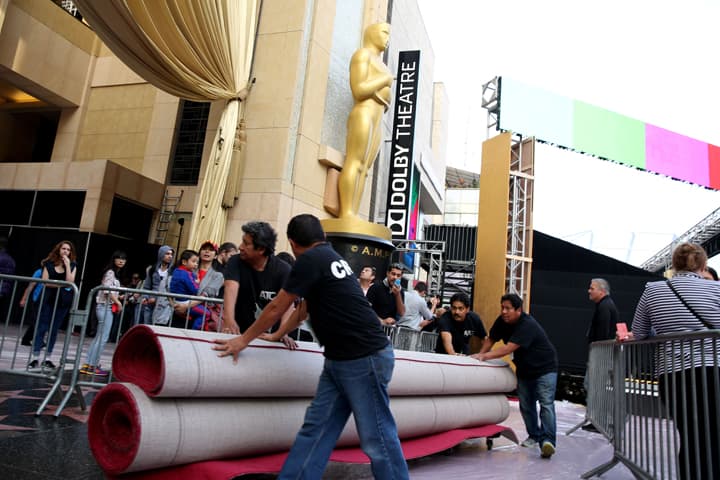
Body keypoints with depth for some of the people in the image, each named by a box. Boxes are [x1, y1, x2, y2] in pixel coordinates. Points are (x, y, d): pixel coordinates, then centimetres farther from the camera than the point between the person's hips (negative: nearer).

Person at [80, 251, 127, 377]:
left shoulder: (115, 273, 19)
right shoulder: (110, 272, -9)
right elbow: (107, 290, -17)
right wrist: (118, 302, -13)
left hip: (108, 307, 10)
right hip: (105, 307, -10)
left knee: (99, 337, 12)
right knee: (102, 337, -6)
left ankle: (87, 365, 16)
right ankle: (93, 366, -1)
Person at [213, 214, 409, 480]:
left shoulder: (310, 259, -11)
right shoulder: (332, 258, 17)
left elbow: (276, 308, -6)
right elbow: (305, 306, 28)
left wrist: (243, 340, 7)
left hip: (365, 358, -9)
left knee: (376, 439, 0)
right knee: (316, 427, 9)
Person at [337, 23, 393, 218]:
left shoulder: (379, 63, 32)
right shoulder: (362, 54, 5)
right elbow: (358, 90, -10)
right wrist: (386, 80, -2)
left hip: (377, 119, 8)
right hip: (363, 114, -8)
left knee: (364, 168, -3)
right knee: (354, 163, -18)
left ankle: (352, 215, -10)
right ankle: (346, 213, -24)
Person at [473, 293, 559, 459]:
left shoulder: (528, 325, -31)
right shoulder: (502, 321, -7)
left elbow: (509, 348, -37)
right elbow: (490, 340, 2)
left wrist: (484, 356, -37)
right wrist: (479, 356, -10)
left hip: (544, 368, -7)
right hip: (524, 369, 7)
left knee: (546, 403, -18)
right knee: (526, 405, 11)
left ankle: (547, 440, -22)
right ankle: (534, 435, 26)